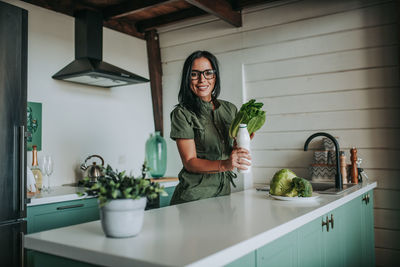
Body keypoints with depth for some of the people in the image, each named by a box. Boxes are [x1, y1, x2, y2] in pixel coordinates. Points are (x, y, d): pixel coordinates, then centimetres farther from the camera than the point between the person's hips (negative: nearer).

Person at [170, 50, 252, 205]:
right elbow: (190, 162, -13)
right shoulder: (182, 113, -7)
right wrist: (224, 165, -27)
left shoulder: (230, 109, 8)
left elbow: (236, 151, 13)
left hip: (223, 192, 4)